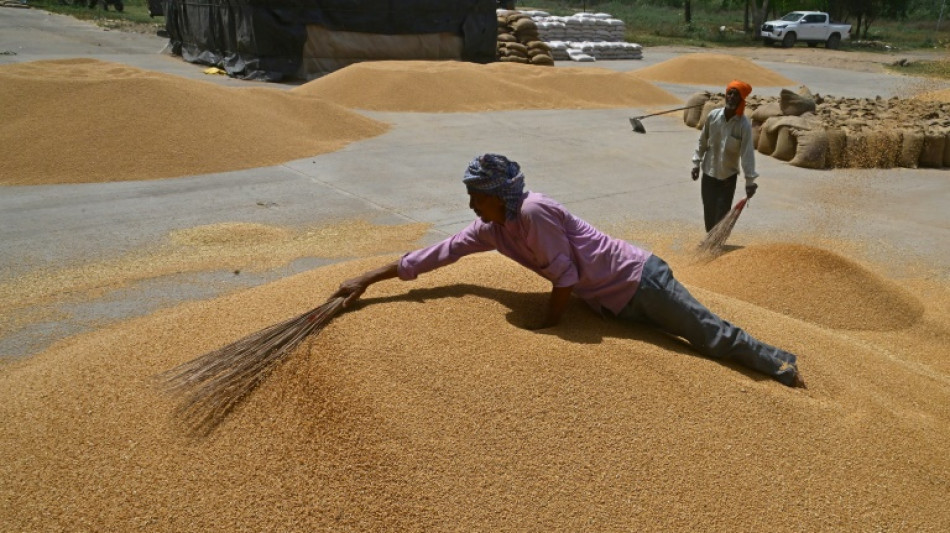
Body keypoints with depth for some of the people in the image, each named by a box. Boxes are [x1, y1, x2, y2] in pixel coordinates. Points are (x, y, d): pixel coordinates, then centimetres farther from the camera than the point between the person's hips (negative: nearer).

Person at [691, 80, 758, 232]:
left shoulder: (744, 124, -15)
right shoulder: (713, 115, -6)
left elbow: (747, 152, -19)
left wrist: (750, 181, -23)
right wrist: (696, 163, 5)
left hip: (729, 175, -2)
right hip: (709, 172, 3)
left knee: (722, 214, 0)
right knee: (709, 213, 9)